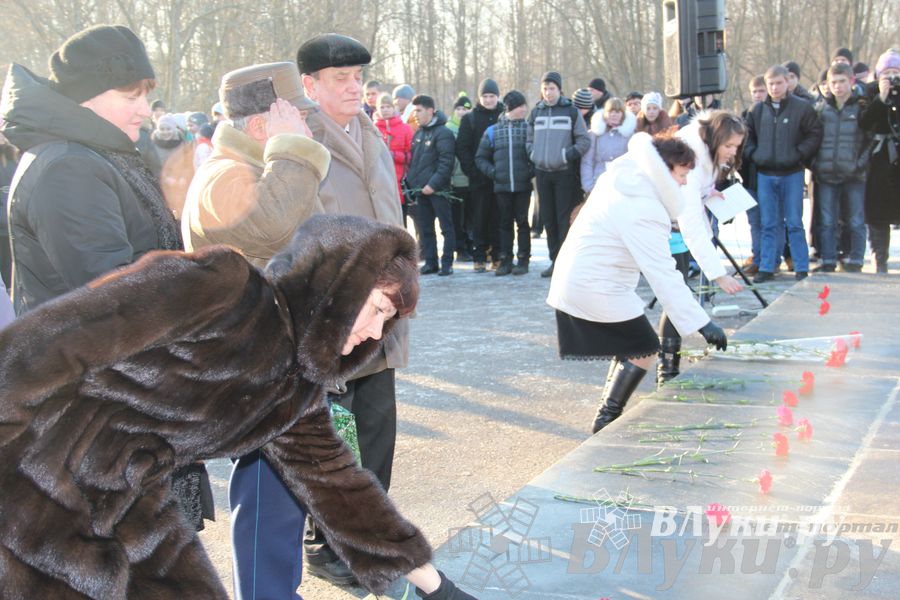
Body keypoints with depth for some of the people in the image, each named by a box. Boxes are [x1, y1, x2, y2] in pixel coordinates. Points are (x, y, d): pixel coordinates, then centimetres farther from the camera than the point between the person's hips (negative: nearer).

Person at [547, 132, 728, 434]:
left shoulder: (621, 177, 3)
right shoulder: (645, 211, -24)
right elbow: (664, 276, -28)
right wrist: (701, 323, -28)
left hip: (573, 280, 10)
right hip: (599, 290, -10)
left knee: (629, 347, 19)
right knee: (644, 350, 0)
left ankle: (609, 414, 23)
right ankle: (606, 419, 1)